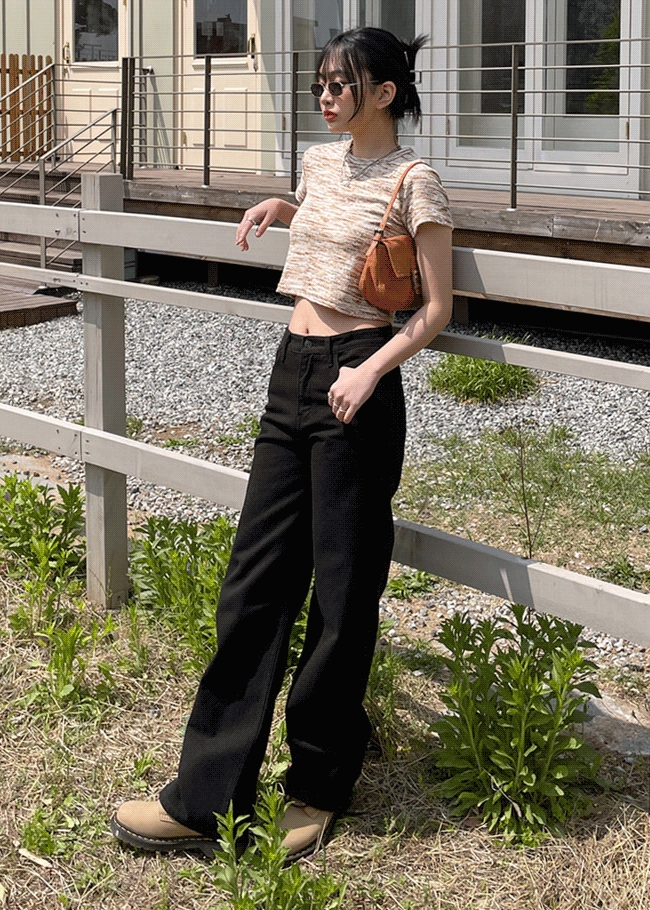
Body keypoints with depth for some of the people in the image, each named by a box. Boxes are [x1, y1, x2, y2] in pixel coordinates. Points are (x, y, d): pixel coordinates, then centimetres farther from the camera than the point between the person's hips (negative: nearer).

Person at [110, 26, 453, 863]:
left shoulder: (413, 182, -6)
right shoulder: (320, 161, 15)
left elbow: (436, 307, -8)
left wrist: (372, 370, -21)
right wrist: (280, 205, 19)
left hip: (355, 384, -7)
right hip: (291, 374, 7)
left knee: (342, 589, 1)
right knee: (256, 578, 4)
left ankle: (318, 791, 16)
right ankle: (206, 799, 7)